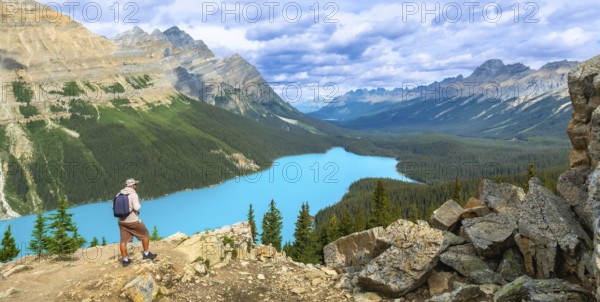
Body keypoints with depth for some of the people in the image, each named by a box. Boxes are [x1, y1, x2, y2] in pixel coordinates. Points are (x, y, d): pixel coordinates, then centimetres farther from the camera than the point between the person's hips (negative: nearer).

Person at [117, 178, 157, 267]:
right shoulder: (133, 194, -17)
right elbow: (137, 207, -27)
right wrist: (139, 206, -5)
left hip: (122, 221, 7)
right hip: (133, 221, -6)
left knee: (123, 240, 10)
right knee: (145, 234, 12)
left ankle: (125, 260, 14)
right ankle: (146, 254, 17)